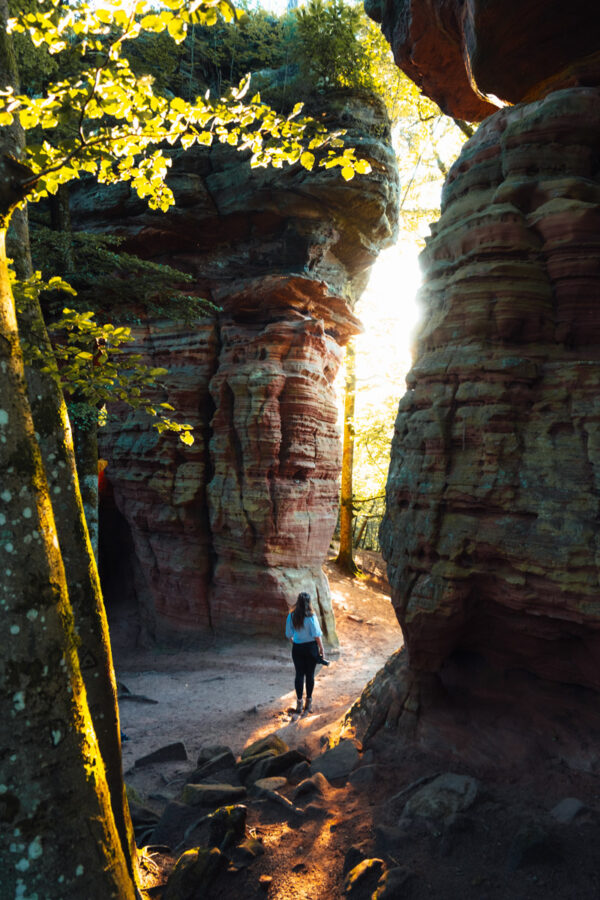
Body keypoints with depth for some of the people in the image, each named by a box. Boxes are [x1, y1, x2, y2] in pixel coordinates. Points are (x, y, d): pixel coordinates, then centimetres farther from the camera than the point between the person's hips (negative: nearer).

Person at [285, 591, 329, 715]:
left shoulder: (291, 616, -7)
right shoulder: (311, 617, -17)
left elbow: (288, 634, 3)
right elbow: (317, 635, -13)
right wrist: (321, 648, -1)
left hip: (297, 648, 2)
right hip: (310, 647, -2)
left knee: (299, 674, 10)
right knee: (310, 675, 11)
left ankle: (299, 703, 16)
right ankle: (308, 702, 21)